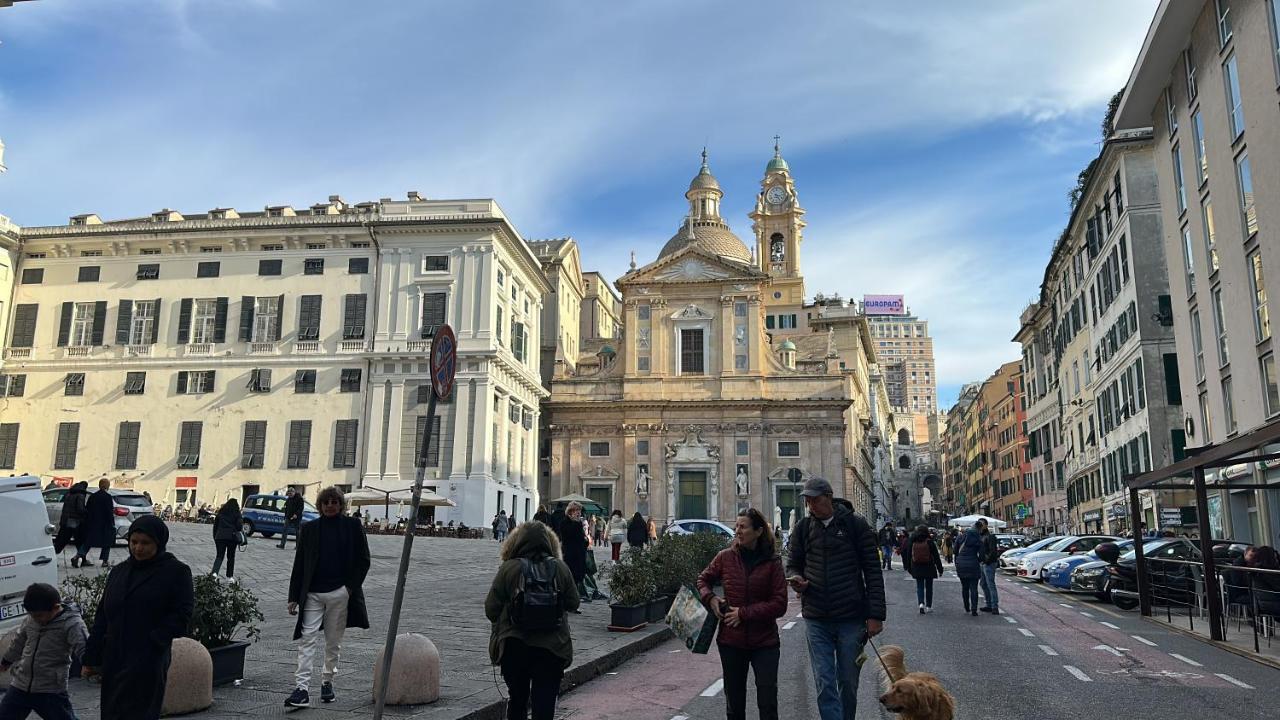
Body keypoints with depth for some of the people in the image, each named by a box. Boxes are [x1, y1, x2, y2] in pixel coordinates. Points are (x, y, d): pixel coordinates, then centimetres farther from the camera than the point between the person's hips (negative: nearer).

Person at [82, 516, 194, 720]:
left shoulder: (176, 572, -3)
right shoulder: (119, 571, 14)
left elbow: (182, 616, -8)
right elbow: (102, 616, 16)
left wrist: (153, 642, -17)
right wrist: (91, 658, 13)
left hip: (147, 665, -6)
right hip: (113, 661, 6)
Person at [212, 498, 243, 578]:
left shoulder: (220, 513, 10)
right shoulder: (236, 513, 0)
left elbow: (215, 526, 12)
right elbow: (239, 526, -7)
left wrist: (215, 538, 17)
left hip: (220, 536, 2)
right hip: (232, 537, -2)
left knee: (219, 556, 2)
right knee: (231, 557, 10)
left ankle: (214, 572, -22)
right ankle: (230, 576, 13)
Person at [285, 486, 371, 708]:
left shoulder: (353, 526, 3)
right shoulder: (309, 529, 6)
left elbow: (363, 559, 5)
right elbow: (299, 564, 7)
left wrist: (352, 586, -5)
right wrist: (294, 596, 3)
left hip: (340, 593, 0)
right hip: (313, 594, 1)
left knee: (333, 642, 9)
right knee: (306, 638, -8)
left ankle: (327, 682, 23)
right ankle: (302, 689, -10)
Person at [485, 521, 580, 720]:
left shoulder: (508, 568, -7)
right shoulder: (561, 568, -1)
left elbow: (490, 609, -5)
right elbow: (573, 604, 7)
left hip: (513, 646, 0)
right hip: (552, 647, 0)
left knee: (516, 698, 19)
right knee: (544, 703, 3)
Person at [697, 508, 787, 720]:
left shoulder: (772, 562, -8)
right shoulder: (725, 557, -3)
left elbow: (779, 604, -10)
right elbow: (703, 580, 14)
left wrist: (744, 613, -15)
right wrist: (710, 599, -7)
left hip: (765, 643, -2)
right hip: (731, 641, 2)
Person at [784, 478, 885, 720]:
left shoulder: (855, 524, -2)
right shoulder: (802, 528, 6)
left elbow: (872, 571, -2)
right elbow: (792, 564, 16)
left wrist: (875, 615, -7)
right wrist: (795, 578, -9)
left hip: (851, 618, -2)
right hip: (816, 620, 2)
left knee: (848, 683, 10)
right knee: (824, 684, -3)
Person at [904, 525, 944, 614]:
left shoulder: (912, 542, -1)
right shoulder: (930, 542, -7)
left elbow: (908, 556, 5)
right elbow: (936, 556, -4)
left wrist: (909, 568, 16)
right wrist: (940, 569, 2)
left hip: (917, 569, 1)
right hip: (929, 569, -1)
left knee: (919, 587, 5)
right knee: (929, 587, 11)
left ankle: (921, 603, -16)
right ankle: (929, 606, 17)